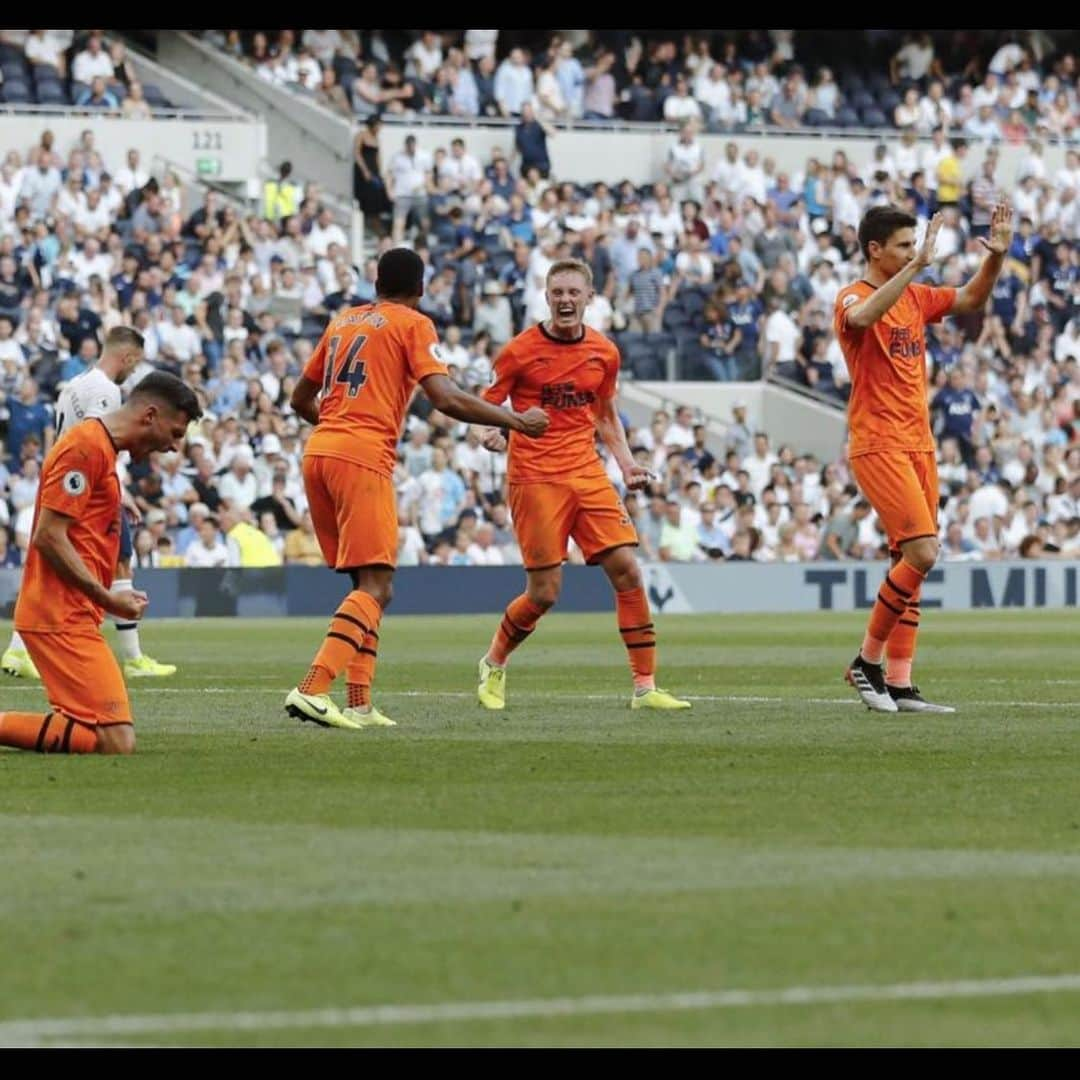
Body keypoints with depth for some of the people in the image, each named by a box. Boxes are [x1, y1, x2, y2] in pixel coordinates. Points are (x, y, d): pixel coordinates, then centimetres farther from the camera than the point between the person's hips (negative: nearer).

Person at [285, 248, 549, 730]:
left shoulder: (344, 321, 21)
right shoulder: (413, 325, 2)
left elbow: (301, 399, 28)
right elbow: (446, 400, -11)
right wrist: (515, 420, -1)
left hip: (317, 453, 7)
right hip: (362, 459, -7)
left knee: (367, 582, 15)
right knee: (375, 587, -10)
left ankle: (359, 703, 7)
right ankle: (313, 689, -27)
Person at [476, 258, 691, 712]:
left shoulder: (604, 353, 8)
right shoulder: (520, 351, -4)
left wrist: (625, 461, 9)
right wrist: (492, 434, -21)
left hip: (588, 474, 4)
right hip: (534, 478, -4)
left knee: (627, 571, -7)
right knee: (544, 593, -6)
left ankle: (645, 687, -1)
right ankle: (493, 665, 22)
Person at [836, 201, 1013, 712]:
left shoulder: (916, 297, 14)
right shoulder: (853, 297, -9)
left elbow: (970, 299, 22)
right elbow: (861, 317, -33)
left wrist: (996, 256, 4)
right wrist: (916, 266, -36)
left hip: (918, 444, 8)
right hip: (878, 445, -8)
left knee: (911, 560, 5)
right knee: (922, 551, -18)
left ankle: (899, 685, 7)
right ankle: (868, 661, -4)